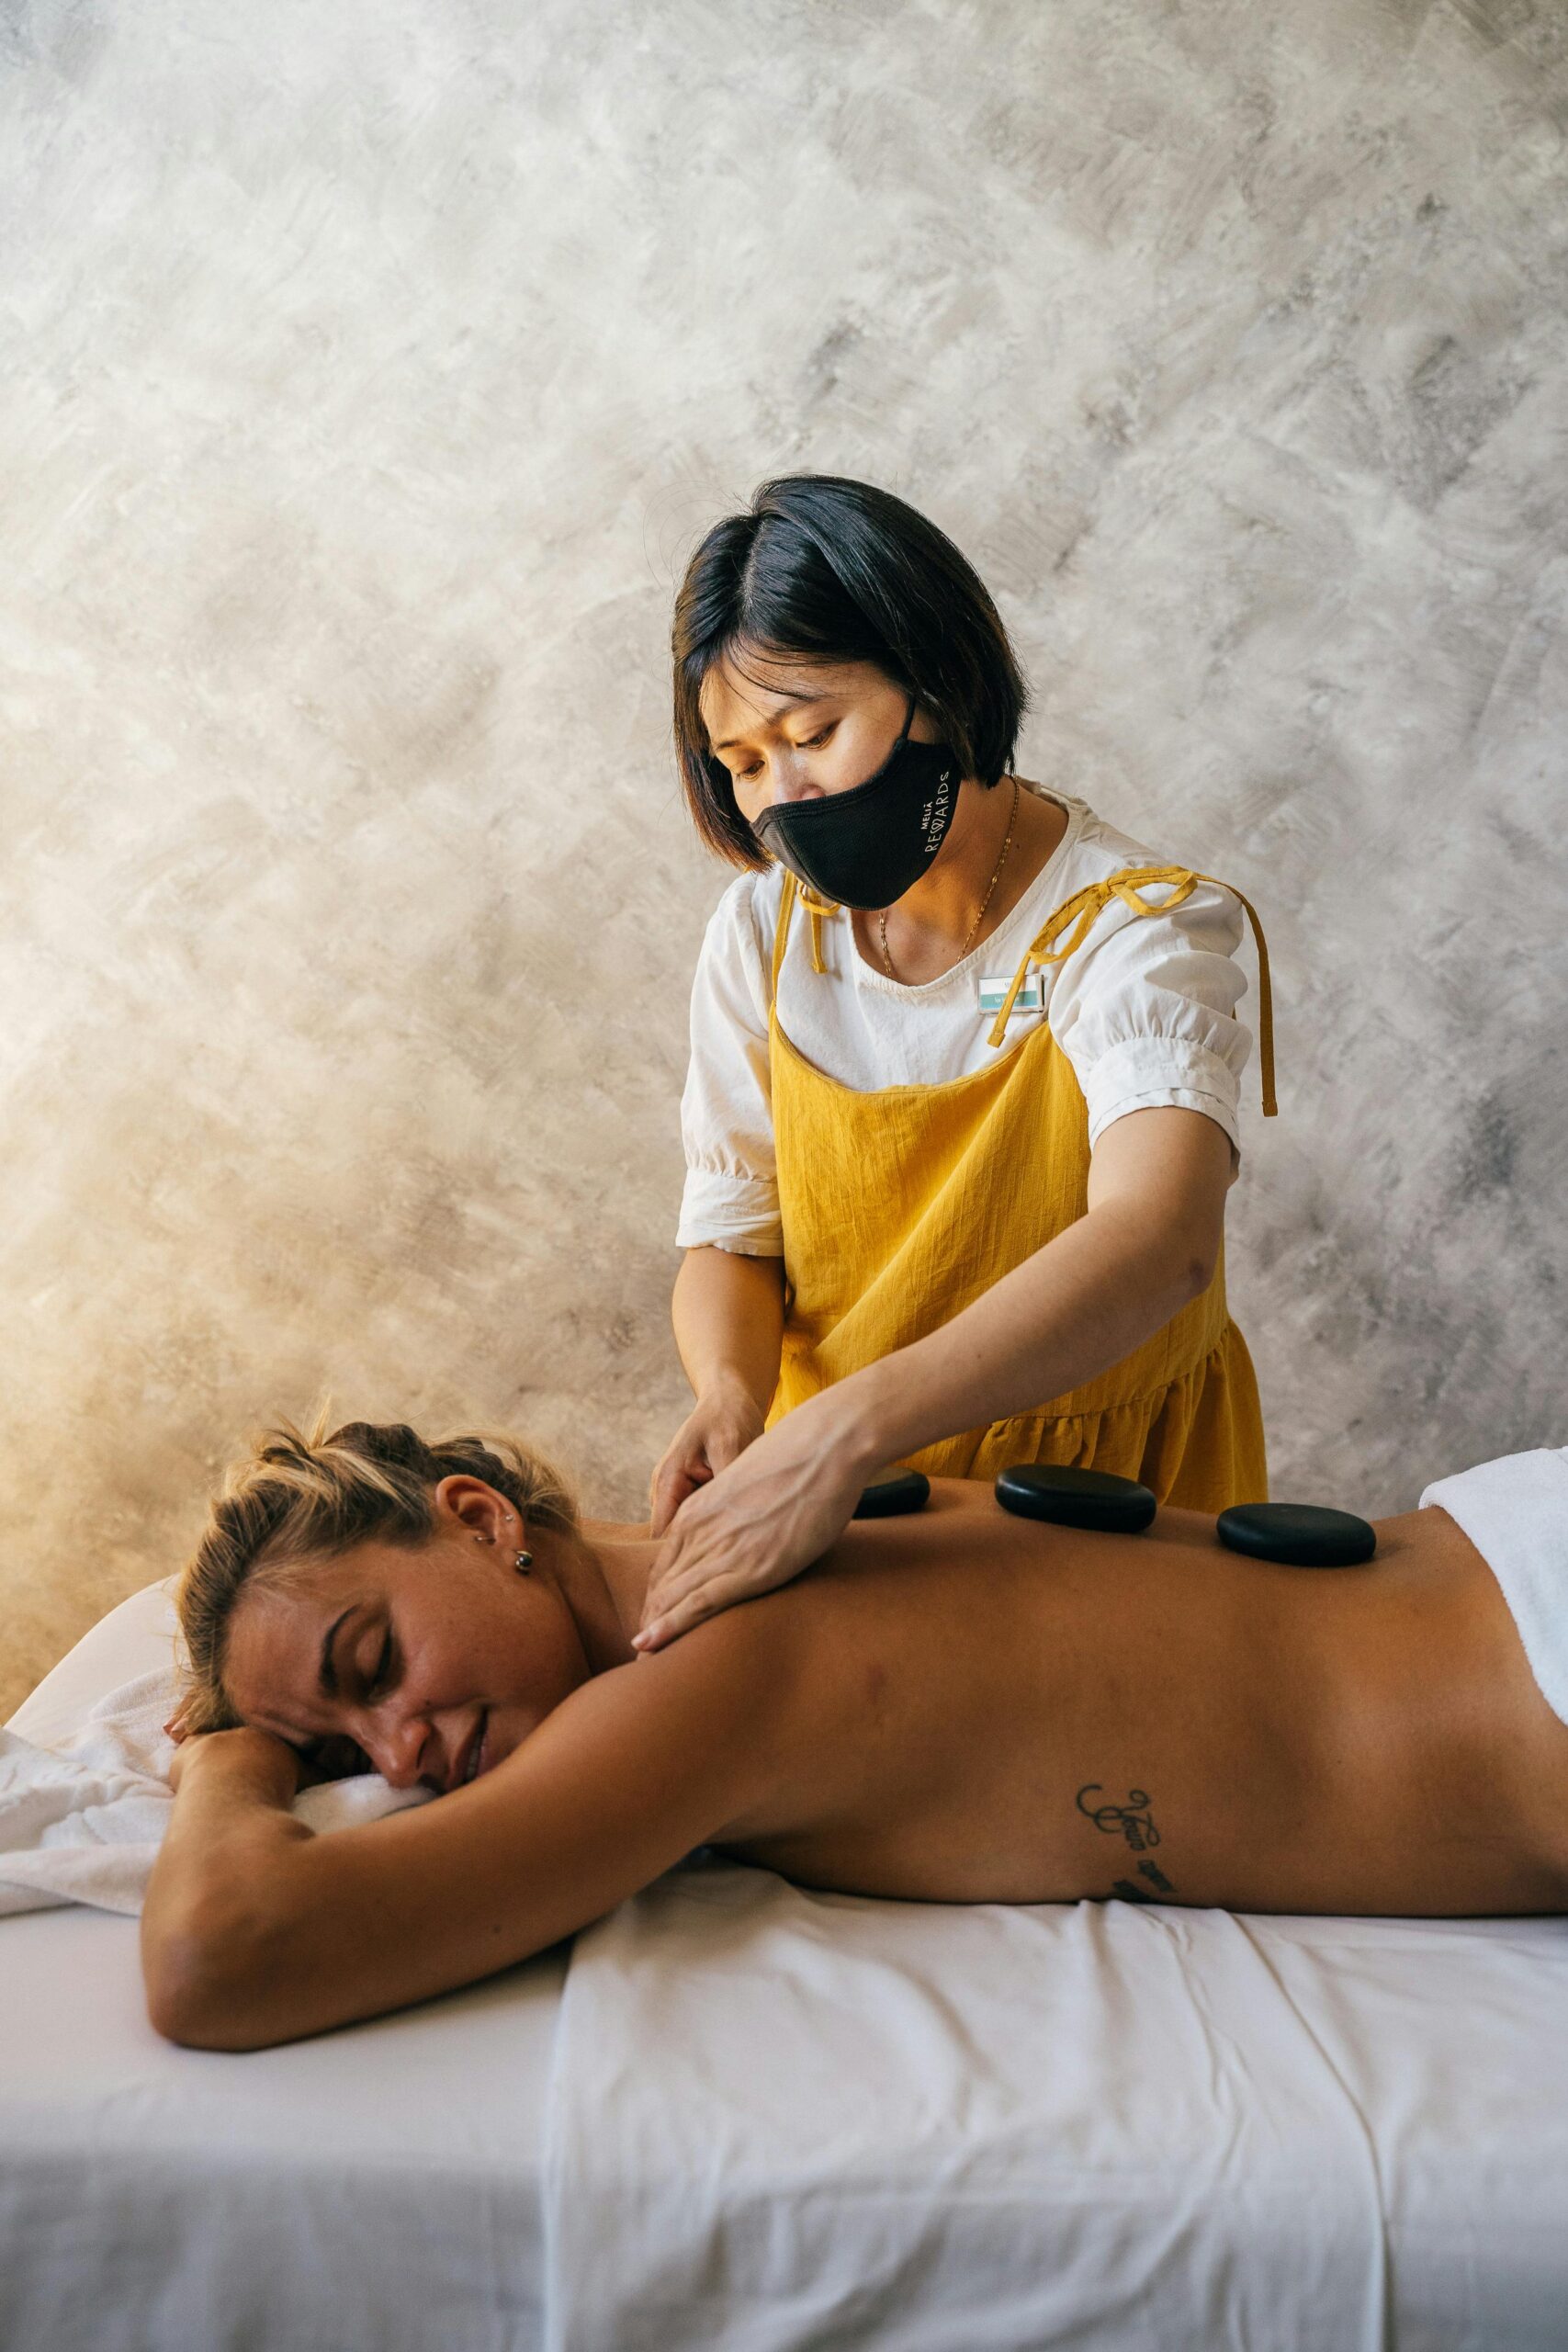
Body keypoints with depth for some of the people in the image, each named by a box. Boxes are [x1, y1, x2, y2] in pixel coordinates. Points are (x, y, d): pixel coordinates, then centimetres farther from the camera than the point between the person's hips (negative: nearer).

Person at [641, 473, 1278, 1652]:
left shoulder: (1134, 928, -17)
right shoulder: (766, 928, -1)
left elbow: (1161, 1240, -35)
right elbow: (731, 1235, 2)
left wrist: (844, 1432, -46)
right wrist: (730, 1389, -21)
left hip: (1105, 1494, -3)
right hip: (832, 1477, 3)